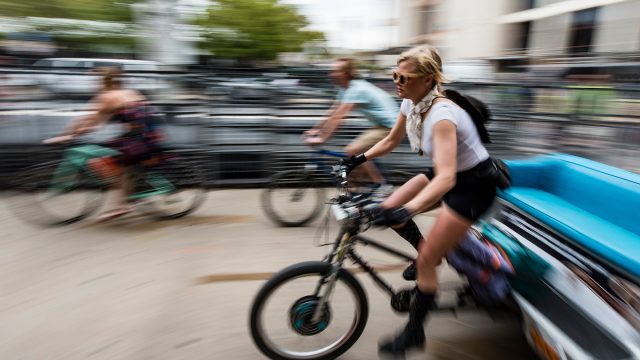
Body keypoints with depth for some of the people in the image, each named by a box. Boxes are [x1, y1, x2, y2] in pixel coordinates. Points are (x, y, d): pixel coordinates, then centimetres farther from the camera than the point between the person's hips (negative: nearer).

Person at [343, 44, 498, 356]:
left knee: (427, 259, -9)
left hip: (474, 183, -8)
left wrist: (407, 210, -54)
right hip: (448, 173, 8)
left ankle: (414, 333, 11)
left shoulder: (442, 115, -32)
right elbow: (391, 141, 10)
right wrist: (359, 159, 5)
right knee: (389, 208, -1)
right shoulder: (410, 103, -7)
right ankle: (428, 252, 26)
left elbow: (445, 179, -43)